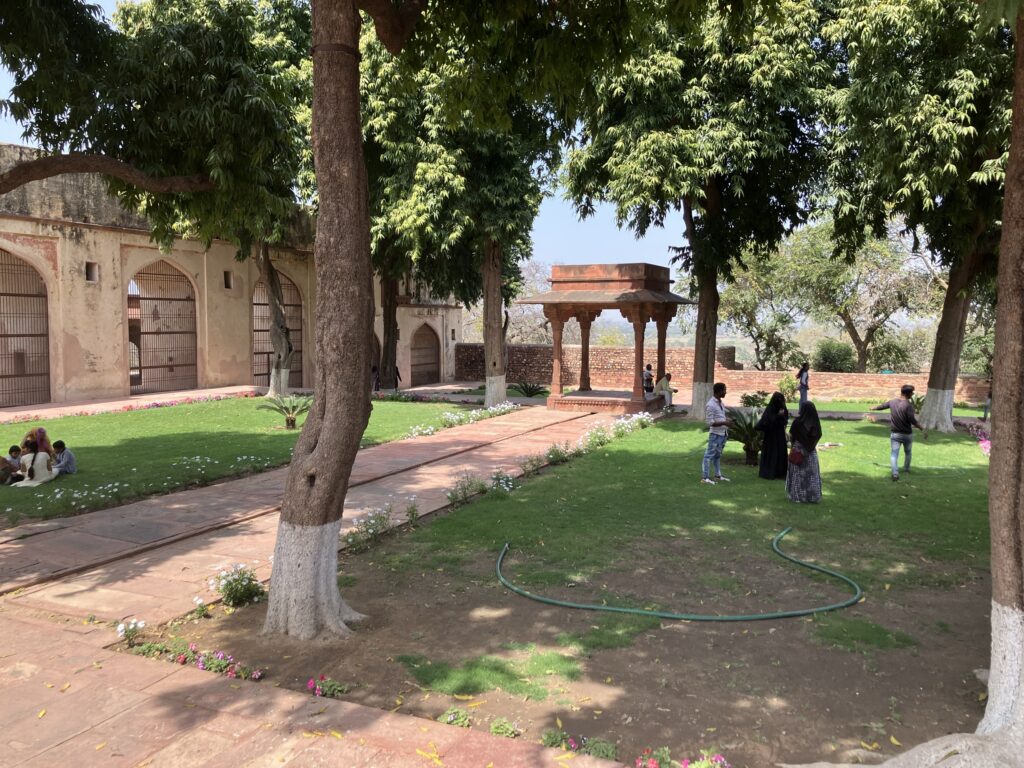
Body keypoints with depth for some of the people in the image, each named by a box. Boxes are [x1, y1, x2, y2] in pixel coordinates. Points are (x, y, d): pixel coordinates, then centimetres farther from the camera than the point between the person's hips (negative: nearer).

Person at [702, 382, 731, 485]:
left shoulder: (721, 403, 10)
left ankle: (718, 475, 25)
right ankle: (705, 477, -2)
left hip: (723, 433, 9)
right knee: (710, 455, -4)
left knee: (718, 455, 16)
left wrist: (726, 430, 16)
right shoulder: (710, 405, -17)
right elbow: (710, 422, -19)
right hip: (715, 434, -9)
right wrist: (724, 423, -22)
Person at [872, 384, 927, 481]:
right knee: (907, 452, 23)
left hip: (895, 434, 2)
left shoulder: (892, 402, -2)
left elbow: (882, 406, 17)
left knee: (894, 454, -4)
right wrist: (922, 429, -20)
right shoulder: (908, 405, -18)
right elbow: (912, 420, -26)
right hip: (907, 434, -2)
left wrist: (873, 408, 37)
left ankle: (895, 473, -22)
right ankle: (906, 469, 39)